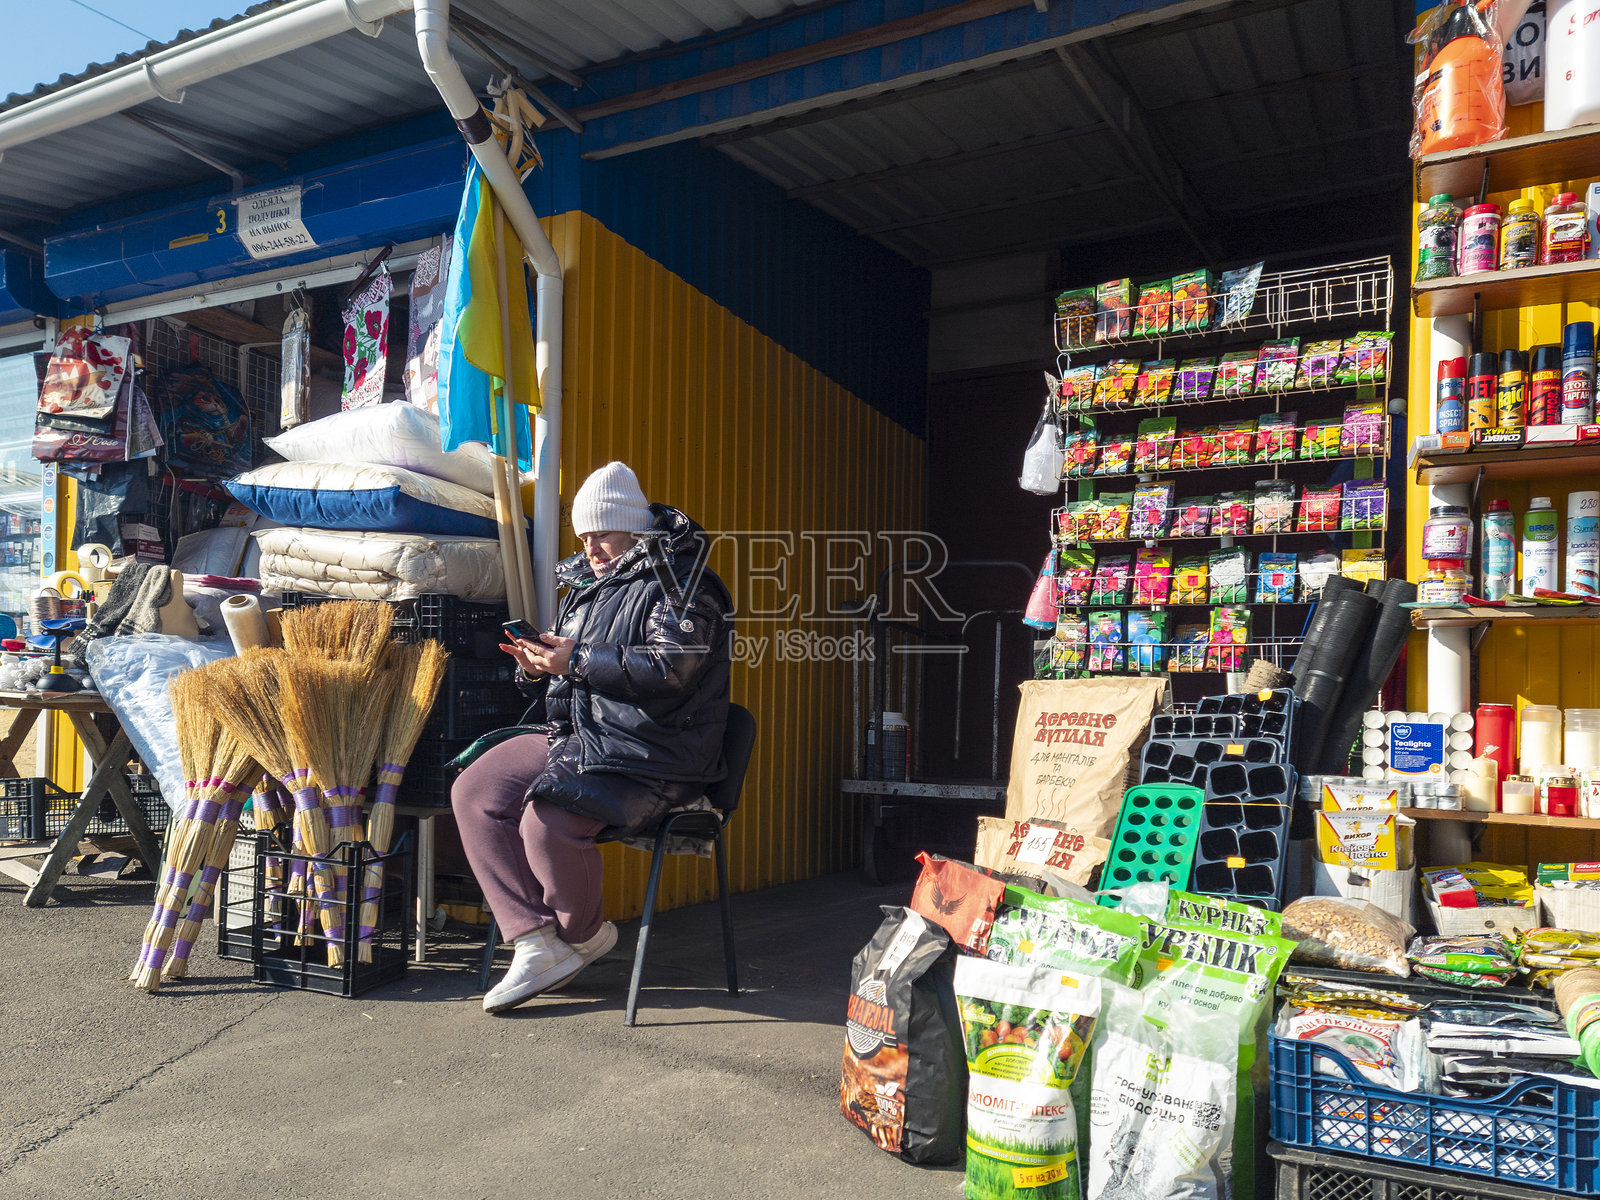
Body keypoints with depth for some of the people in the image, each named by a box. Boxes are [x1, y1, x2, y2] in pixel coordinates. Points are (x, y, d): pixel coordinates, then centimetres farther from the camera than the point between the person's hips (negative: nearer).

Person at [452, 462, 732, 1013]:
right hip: (571, 736, 9)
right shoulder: (583, 584, 21)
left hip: (647, 753, -9)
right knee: (473, 793, -9)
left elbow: (669, 668, -20)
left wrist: (577, 660, -19)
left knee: (547, 822, -29)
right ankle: (537, 943, -11)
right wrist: (537, 668, 3)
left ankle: (583, 933, 3)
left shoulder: (679, 583, -5)